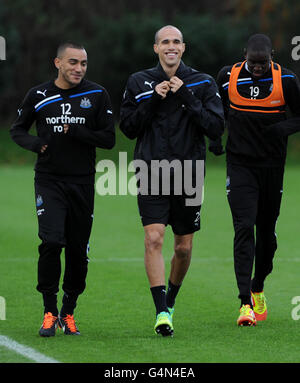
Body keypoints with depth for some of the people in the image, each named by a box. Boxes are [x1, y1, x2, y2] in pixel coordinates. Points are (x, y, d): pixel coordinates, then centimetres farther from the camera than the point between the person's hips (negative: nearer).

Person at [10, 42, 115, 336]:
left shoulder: (97, 96, 3)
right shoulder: (39, 96, 3)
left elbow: (108, 139, 1)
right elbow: (17, 130, 14)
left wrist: (77, 132, -14)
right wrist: (36, 143, -7)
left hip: (82, 182, 1)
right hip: (49, 180, -1)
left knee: (78, 251, 4)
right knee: (51, 241, -17)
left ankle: (68, 312, 20)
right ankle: (49, 311, -7)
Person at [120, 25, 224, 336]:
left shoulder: (202, 84, 2)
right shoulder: (139, 82, 5)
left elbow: (216, 128, -6)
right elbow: (127, 128, 3)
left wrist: (187, 97, -14)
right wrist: (153, 99, -9)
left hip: (188, 174, 1)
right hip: (152, 176, -1)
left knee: (184, 247, 9)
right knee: (154, 238, -16)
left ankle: (170, 300, 33)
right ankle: (161, 312, -17)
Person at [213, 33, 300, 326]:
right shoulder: (228, 76, -1)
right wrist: (215, 137, 0)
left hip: (272, 166, 1)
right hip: (240, 164, -1)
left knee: (267, 232, 11)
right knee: (244, 228, -14)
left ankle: (258, 289, 34)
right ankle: (246, 303, -20)